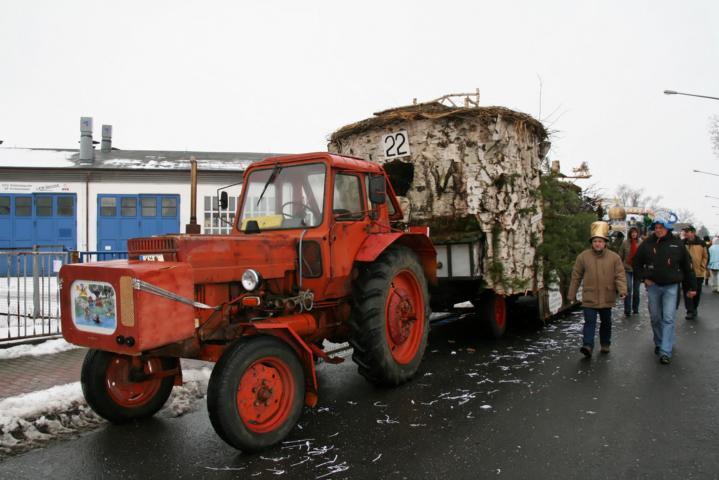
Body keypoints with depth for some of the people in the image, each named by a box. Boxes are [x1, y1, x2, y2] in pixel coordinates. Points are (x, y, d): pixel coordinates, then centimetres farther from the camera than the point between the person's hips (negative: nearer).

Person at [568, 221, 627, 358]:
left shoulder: (614, 257, -2)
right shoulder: (583, 257, -3)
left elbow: (620, 276, -3)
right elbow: (576, 277, 2)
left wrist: (622, 290, -19)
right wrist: (572, 294, 4)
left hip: (607, 298, 2)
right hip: (589, 298, -2)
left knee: (606, 322, 17)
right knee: (590, 322, -9)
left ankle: (605, 344, 33)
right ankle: (588, 345, -14)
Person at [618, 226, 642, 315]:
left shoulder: (641, 243, -1)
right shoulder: (625, 243, -1)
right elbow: (621, 256, 3)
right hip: (627, 269, -1)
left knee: (636, 290, 11)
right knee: (628, 289, -11)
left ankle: (635, 309, 24)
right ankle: (627, 310, -7)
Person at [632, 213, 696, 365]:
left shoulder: (677, 244, -4)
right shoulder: (647, 243, -3)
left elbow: (687, 266, 4)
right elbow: (636, 263, 10)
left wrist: (692, 287, 7)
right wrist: (643, 278, 1)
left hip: (671, 287, -1)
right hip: (653, 286, 2)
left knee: (669, 318, -7)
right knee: (655, 318, 12)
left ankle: (665, 352, -6)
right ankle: (658, 344, 31)